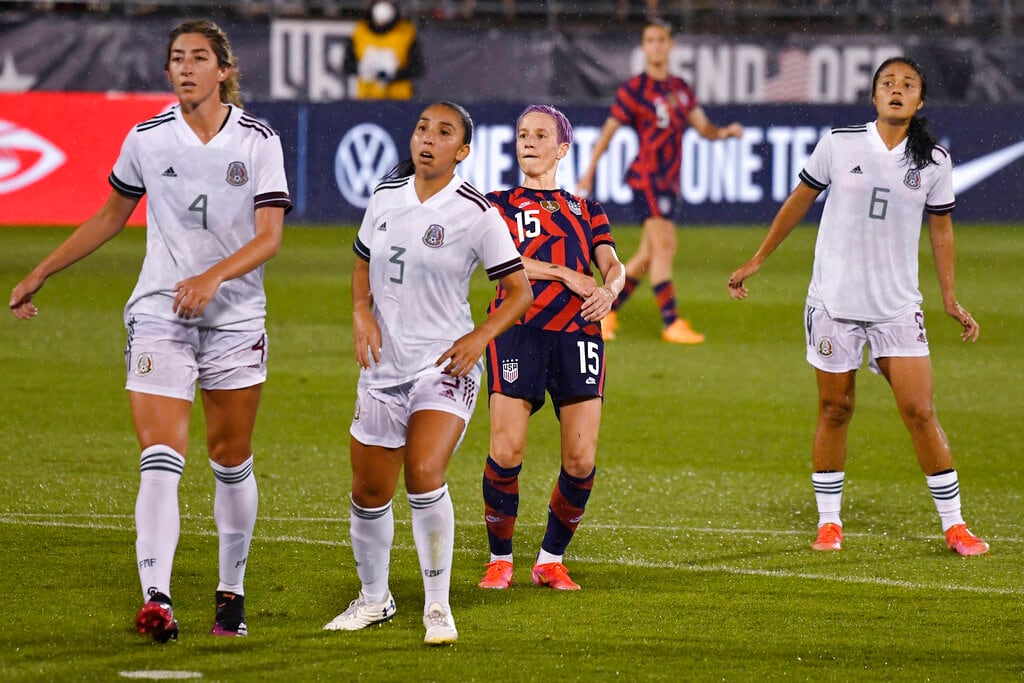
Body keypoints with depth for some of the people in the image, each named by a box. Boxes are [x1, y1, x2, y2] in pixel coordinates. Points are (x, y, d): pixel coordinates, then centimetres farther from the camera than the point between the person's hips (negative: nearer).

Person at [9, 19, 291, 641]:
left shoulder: (258, 141, -4)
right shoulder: (147, 139, 1)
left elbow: (270, 237, -10)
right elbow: (111, 217, 16)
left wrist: (214, 277, -27)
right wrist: (41, 274, 16)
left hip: (236, 316, 0)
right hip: (160, 313, 0)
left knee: (232, 462, 9)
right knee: (160, 459, -15)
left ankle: (232, 591, 25)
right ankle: (157, 600, -26)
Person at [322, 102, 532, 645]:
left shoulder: (475, 213, -9)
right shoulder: (387, 197, 5)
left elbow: (520, 290, -4)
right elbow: (364, 262, 21)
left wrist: (480, 337, -19)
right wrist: (362, 313, 2)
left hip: (445, 366, -5)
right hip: (384, 365, 5)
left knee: (424, 473, -24)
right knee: (368, 492, 9)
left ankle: (438, 606, -11)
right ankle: (374, 598, 33)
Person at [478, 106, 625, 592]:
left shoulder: (586, 211, 23)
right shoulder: (498, 204, 15)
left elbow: (613, 265, 9)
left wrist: (608, 289, -15)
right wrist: (566, 275, -12)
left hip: (577, 330, 2)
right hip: (517, 329, -2)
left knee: (581, 459, -6)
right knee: (506, 451, -14)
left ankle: (551, 560, 10)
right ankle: (499, 559, 3)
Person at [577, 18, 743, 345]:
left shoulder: (680, 89, 13)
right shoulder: (634, 89, -5)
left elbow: (703, 128, 14)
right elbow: (608, 131, 0)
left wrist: (724, 132, -8)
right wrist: (588, 174, 0)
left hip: (669, 181, 7)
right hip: (646, 176, -7)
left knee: (649, 255, 10)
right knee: (664, 244, -17)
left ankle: (606, 311, 23)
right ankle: (671, 322, -19)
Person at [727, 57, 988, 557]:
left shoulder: (934, 161, 0)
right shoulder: (839, 143, -3)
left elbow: (941, 228, 12)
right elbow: (799, 201, 8)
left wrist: (950, 298, 12)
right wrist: (756, 262, 13)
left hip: (898, 306, 0)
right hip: (834, 302, 0)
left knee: (920, 412, -5)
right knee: (834, 410, 6)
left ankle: (953, 525, 3)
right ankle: (829, 522, 19)